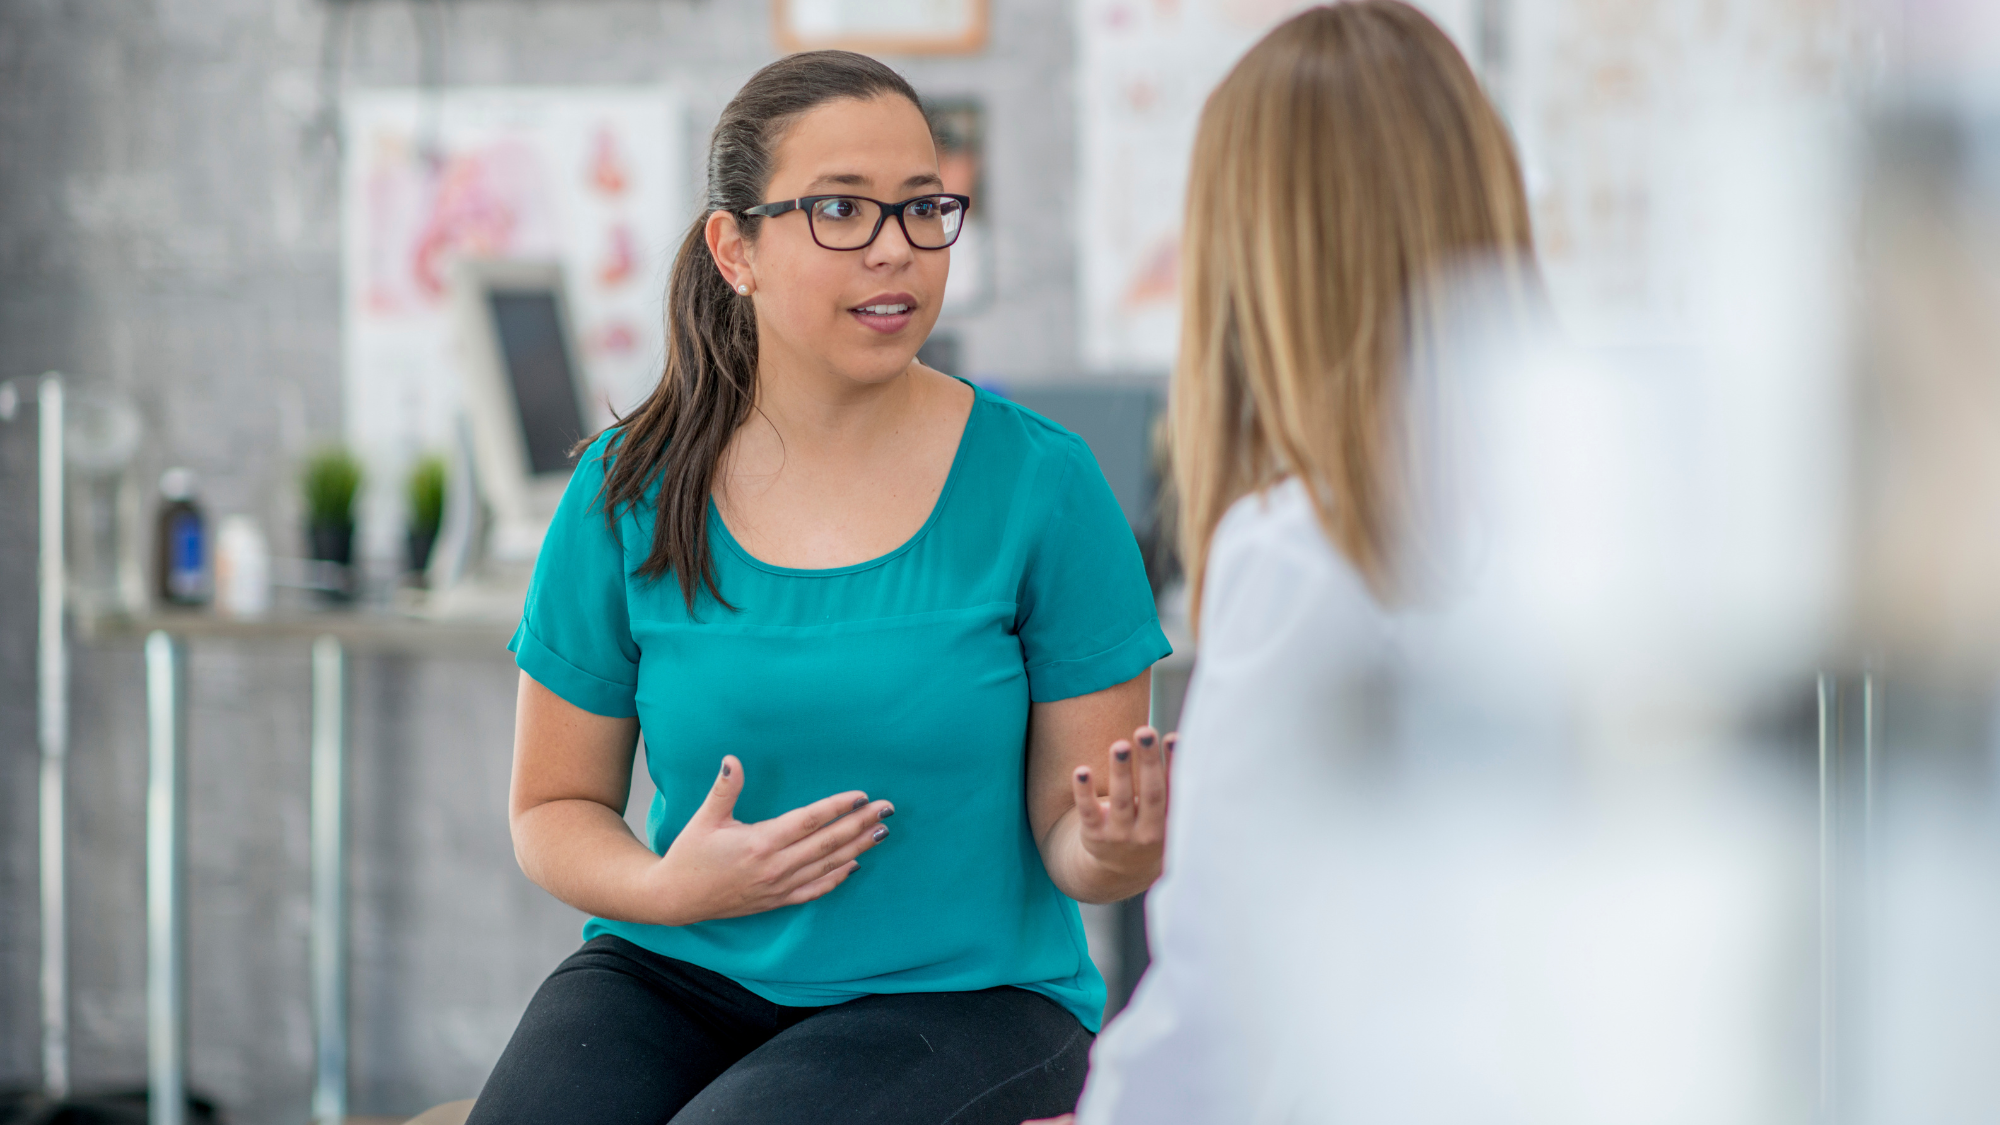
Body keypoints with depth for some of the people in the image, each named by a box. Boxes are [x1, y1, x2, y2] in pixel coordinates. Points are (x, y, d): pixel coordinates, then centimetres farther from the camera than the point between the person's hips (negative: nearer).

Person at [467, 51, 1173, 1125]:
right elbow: (554, 809, 8)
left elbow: (1067, 832, -1)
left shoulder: (1043, 484, -5)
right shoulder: (627, 495, 0)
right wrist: (665, 887, -13)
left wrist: (1117, 847, -25)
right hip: (677, 974, 2)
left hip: (961, 992, -2)